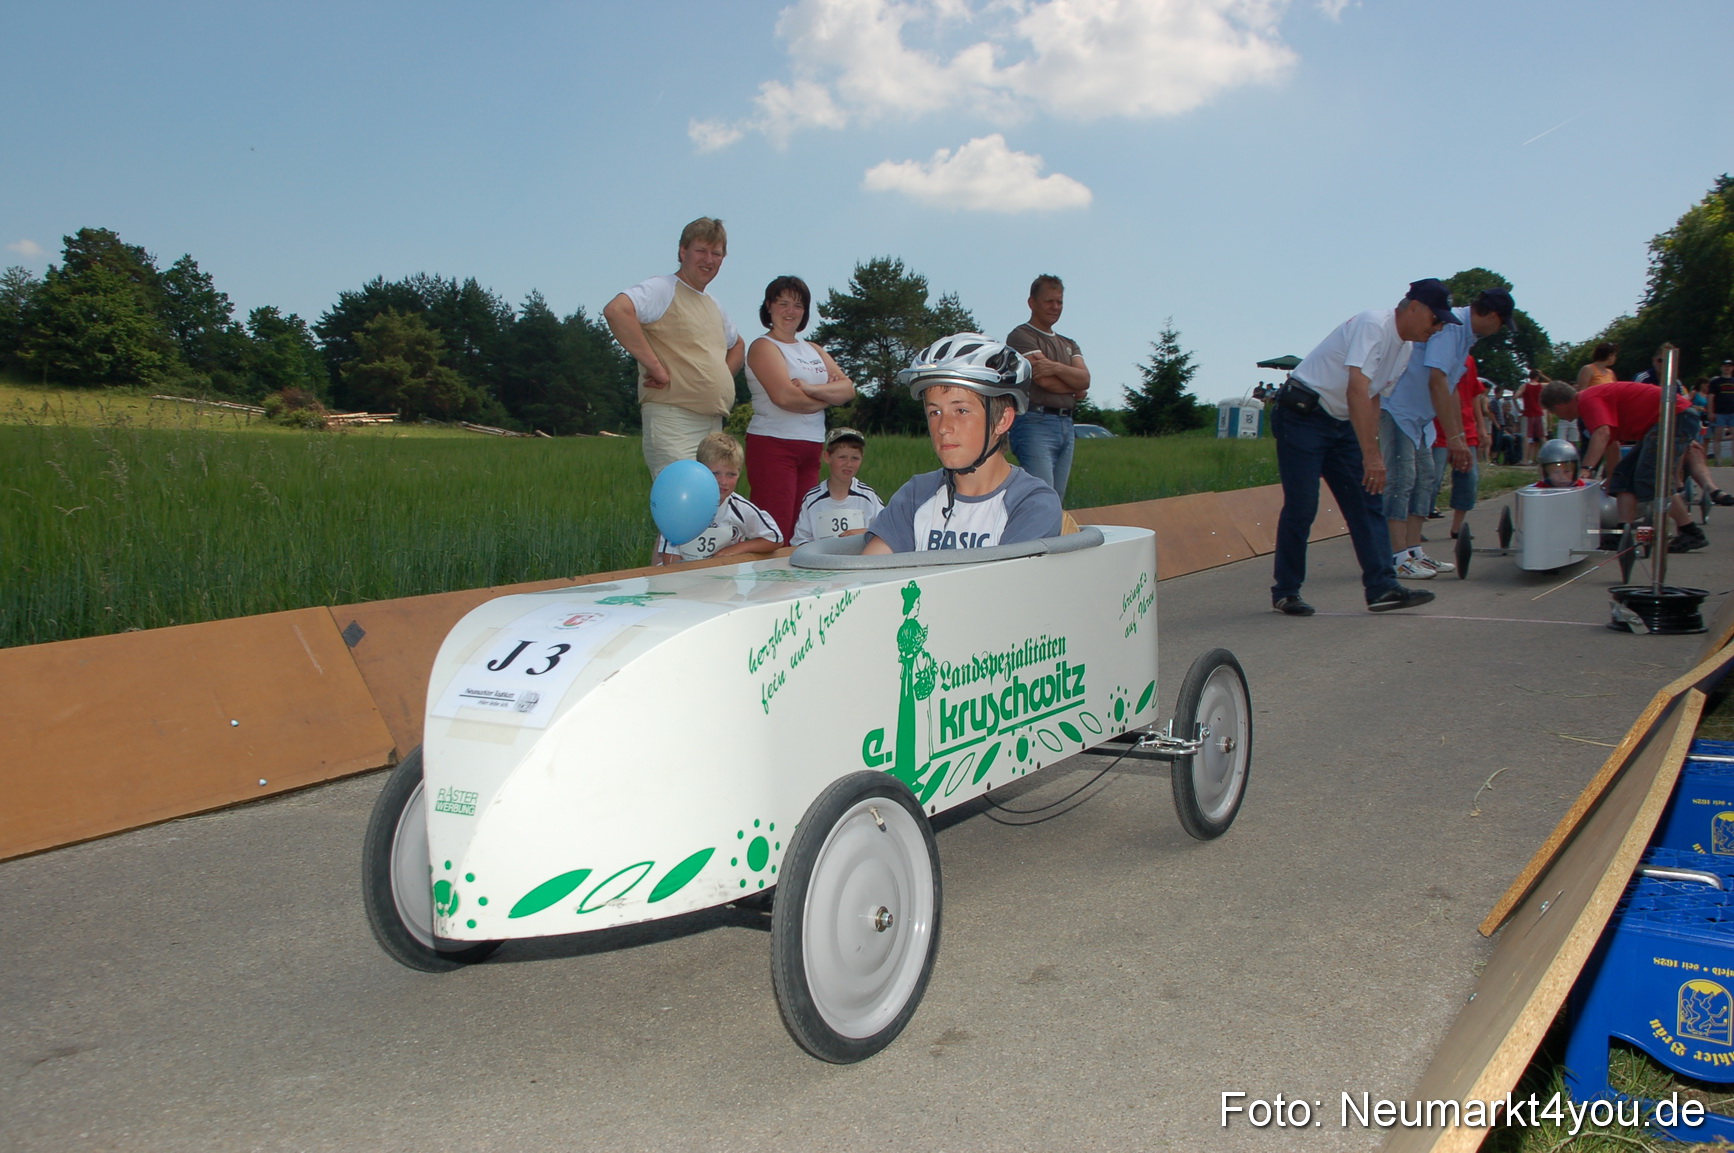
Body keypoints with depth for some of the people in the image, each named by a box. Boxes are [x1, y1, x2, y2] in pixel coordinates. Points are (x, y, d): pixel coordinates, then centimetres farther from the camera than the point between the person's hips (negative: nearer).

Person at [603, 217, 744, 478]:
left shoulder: (713, 306, 22)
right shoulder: (663, 290, -5)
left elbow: (737, 345, 39)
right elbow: (615, 310, -23)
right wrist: (655, 366, -22)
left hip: (714, 425, 9)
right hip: (673, 420, -9)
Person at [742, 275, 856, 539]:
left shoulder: (813, 350, 21)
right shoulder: (764, 347, -1)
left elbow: (848, 389, 7)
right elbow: (784, 396, -17)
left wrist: (811, 388, -12)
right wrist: (828, 395, 0)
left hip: (811, 448, 7)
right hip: (773, 445, -7)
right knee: (775, 530, -13)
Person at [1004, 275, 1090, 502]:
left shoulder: (1069, 344, 24)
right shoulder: (1021, 336, 0)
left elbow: (1085, 379, 4)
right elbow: (1044, 381, -13)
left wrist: (1056, 367, -13)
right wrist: (1074, 387, 3)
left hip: (1066, 426, 8)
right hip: (1035, 423, -8)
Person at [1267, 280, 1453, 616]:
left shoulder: (1405, 349, 11)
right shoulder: (1373, 324, -18)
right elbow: (1356, 390, -29)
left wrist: (1371, 452, 8)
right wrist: (1370, 454, -32)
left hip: (1342, 425, 9)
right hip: (1302, 416, -9)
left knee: (1368, 502, 1)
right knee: (1301, 507, -7)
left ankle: (1382, 588, 0)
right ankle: (1285, 591, 4)